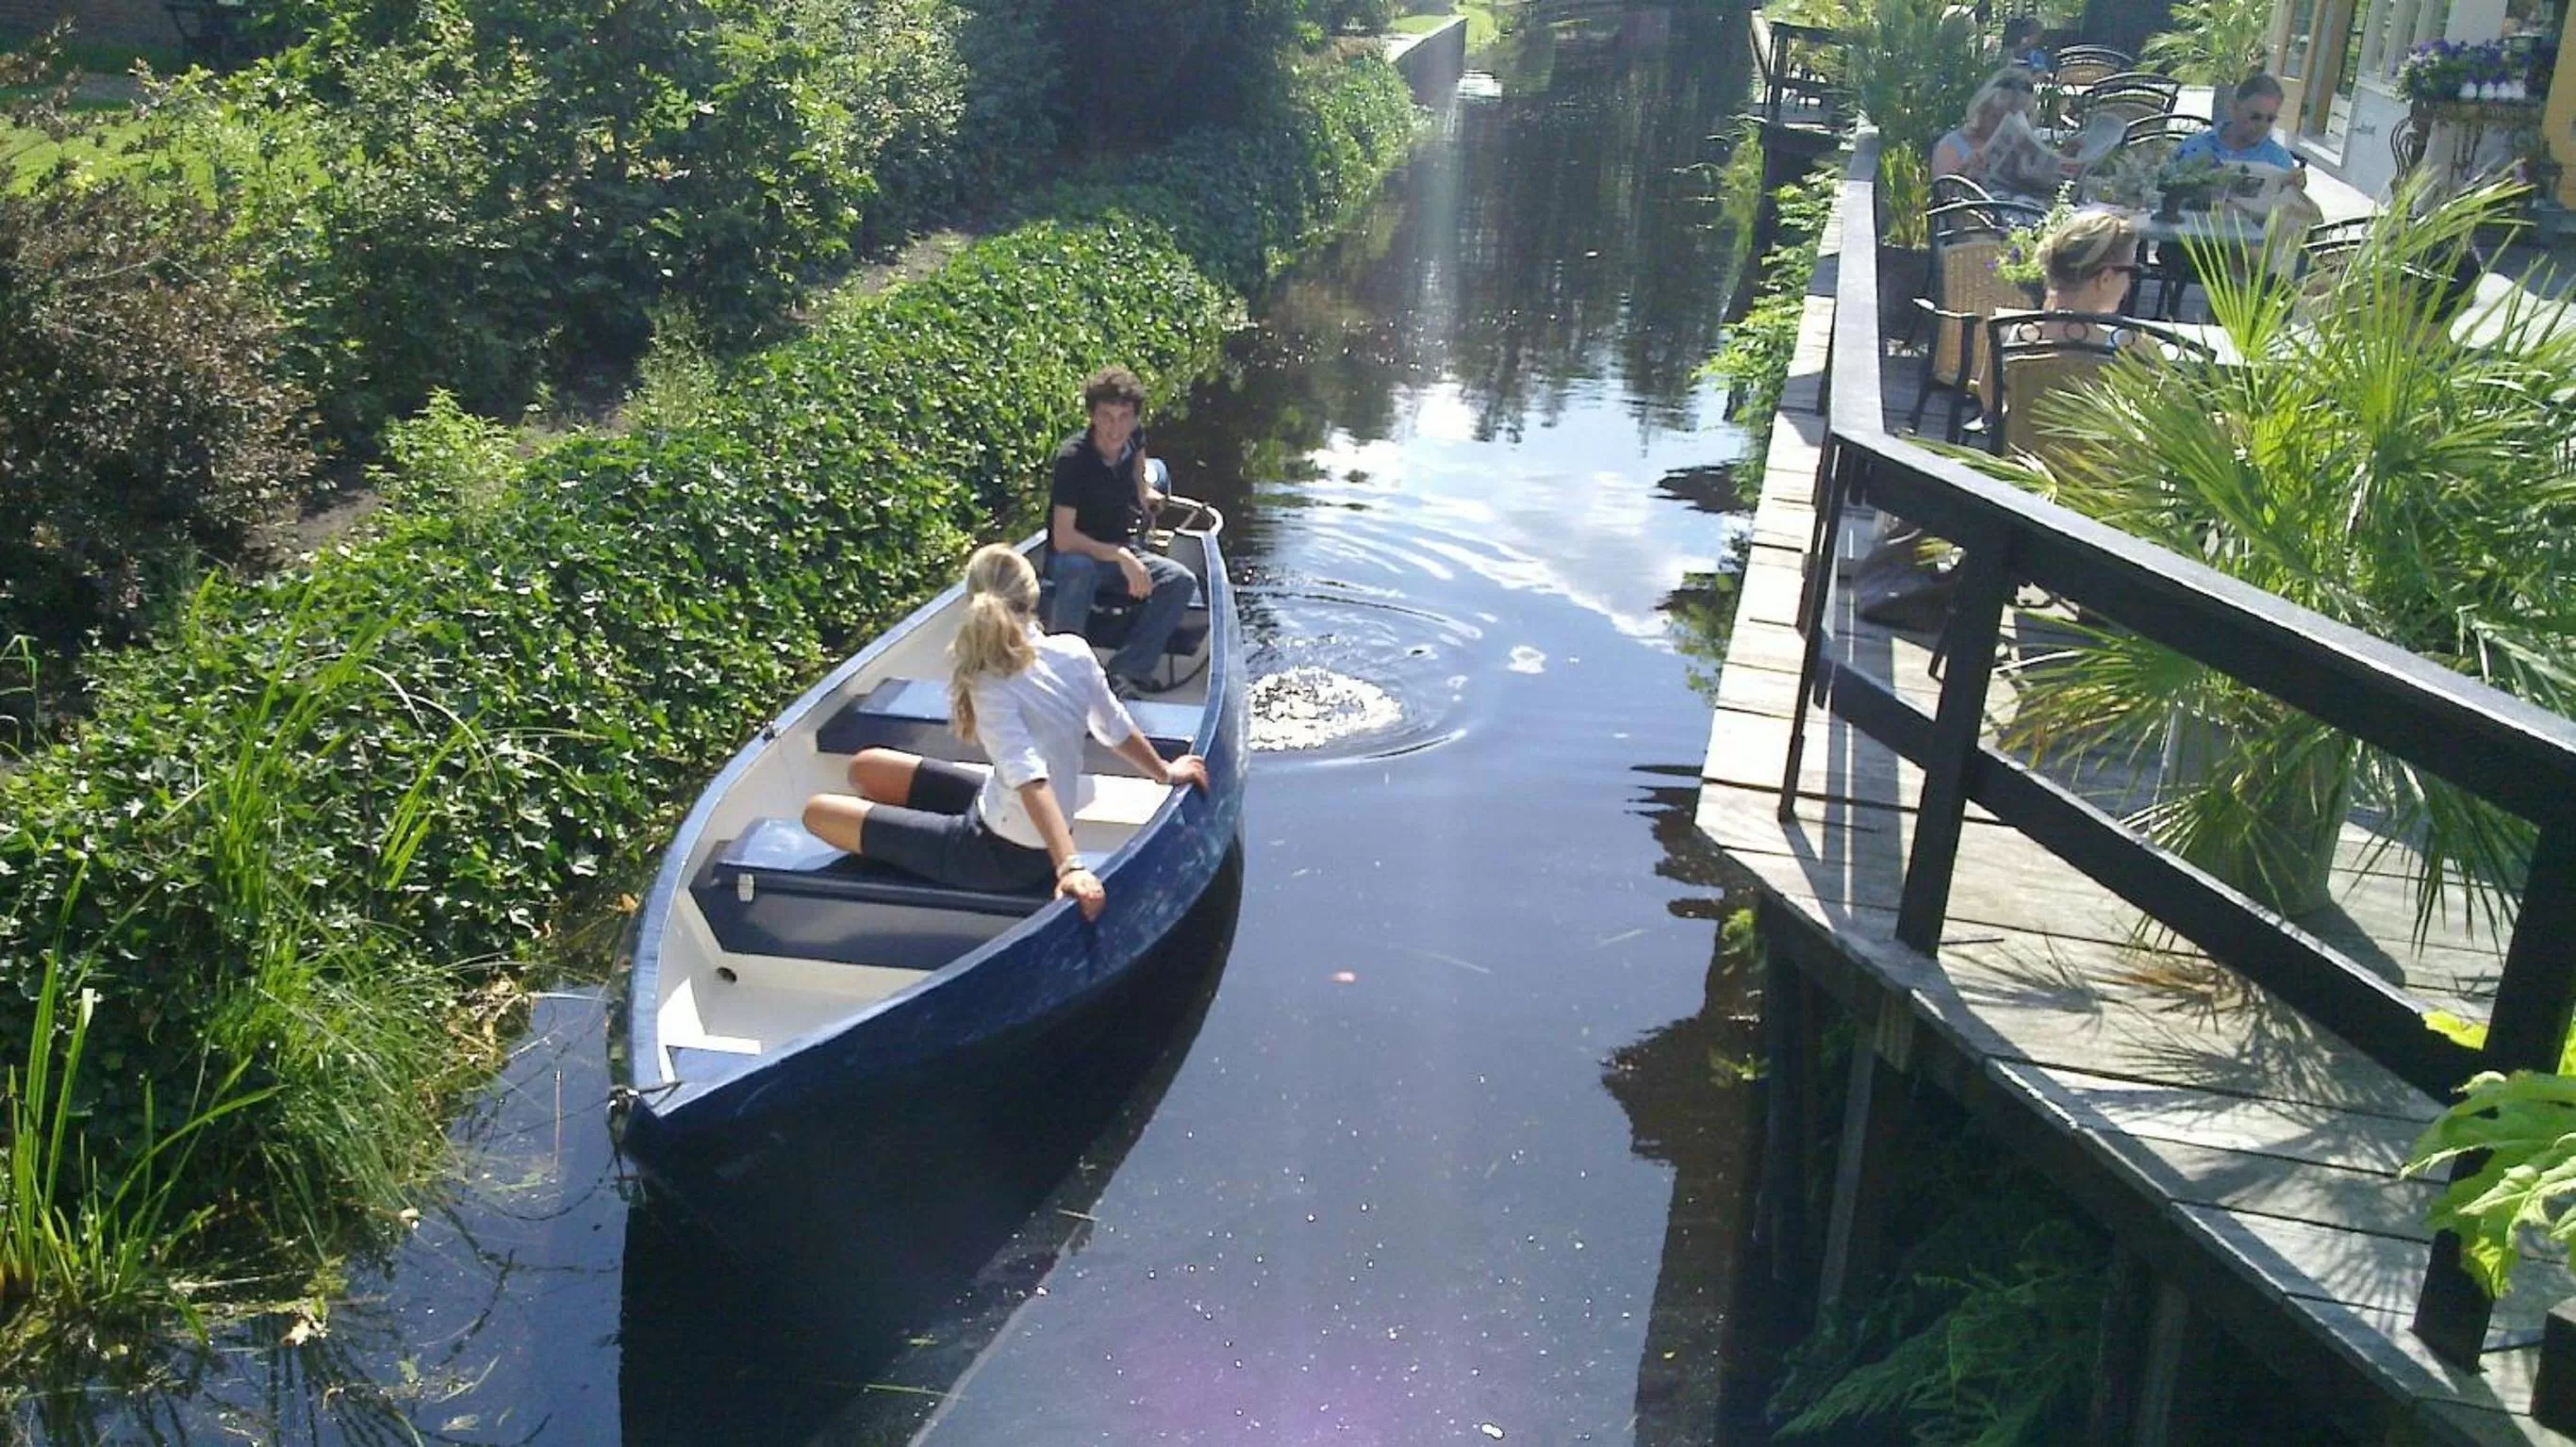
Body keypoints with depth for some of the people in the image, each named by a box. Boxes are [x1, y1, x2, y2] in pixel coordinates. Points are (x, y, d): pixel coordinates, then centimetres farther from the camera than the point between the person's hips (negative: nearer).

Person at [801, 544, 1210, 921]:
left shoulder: (995, 686, -27)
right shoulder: (1074, 651, -9)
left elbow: (1031, 779, -37)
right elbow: (1117, 729, 2)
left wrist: (1069, 866, -44)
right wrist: (1166, 773, 19)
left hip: (1007, 853, -7)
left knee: (819, 811, -2)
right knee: (866, 768, 17)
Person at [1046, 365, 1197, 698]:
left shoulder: (1133, 437, -5)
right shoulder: (1073, 458, -24)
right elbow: (1063, 539, -30)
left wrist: (1143, 488, 14)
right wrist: (1121, 557, -35)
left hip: (1121, 549, 6)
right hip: (1072, 556, -6)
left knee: (1182, 581, -17)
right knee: (1080, 571, -41)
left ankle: (1125, 671, -21)